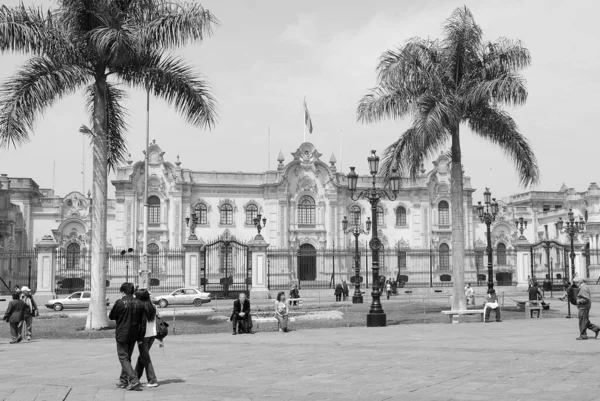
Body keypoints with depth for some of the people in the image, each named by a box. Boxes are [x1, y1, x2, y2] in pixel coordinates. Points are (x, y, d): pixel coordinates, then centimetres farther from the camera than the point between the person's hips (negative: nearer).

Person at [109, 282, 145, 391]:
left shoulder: (120, 303, -15)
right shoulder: (139, 304, 0)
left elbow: (111, 317, -4)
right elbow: (142, 321, 5)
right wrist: (140, 337, 13)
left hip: (122, 335, -5)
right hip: (134, 336, 5)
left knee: (124, 358, 0)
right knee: (127, 358, 18)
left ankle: (134, 380, -14)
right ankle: (123, 381, 25)